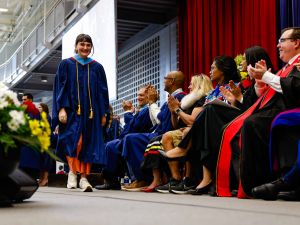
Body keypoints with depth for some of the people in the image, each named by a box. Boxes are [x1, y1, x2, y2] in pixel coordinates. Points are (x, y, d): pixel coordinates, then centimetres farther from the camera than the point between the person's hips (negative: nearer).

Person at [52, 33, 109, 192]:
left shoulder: (97, 68, 12)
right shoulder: (66, 64, 7)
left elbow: (102, 91, 11)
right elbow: (60, 88, 1)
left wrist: (103, 113, 4)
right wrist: (61, 108, -11)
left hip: (91, 111, 2)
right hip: (72, 110, -2)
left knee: (88, 143, 0)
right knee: (74, 140, -18)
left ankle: (84, 177, 5)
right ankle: (72, 172, -3)